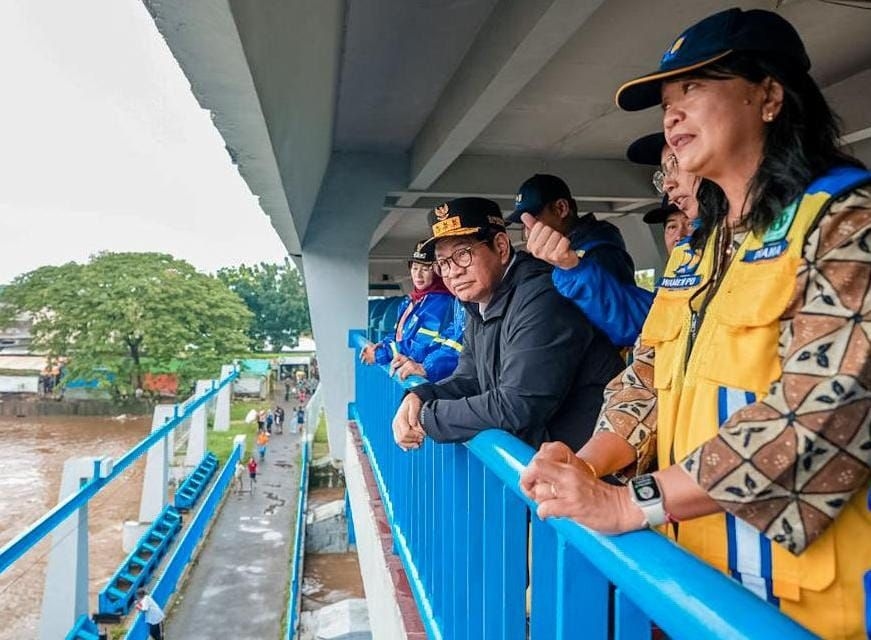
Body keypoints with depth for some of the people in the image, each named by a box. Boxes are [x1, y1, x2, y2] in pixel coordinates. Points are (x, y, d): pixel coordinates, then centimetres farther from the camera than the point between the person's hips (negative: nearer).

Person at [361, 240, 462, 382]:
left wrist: (380, 353, -13)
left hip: (423, 381, -7)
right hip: (401, 375, 8)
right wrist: (383, 346, -4)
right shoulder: (410, 301, 15)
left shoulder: (440, 303, -13)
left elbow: (425, 347, -20)